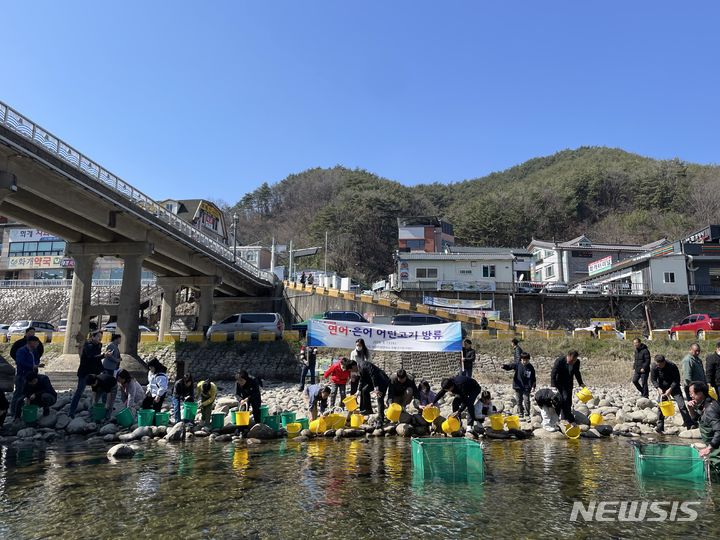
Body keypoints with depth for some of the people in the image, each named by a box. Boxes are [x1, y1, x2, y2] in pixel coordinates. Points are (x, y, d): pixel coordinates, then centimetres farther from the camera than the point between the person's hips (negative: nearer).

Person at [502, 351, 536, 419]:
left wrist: (533, 387, -3)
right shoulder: (517, 365, -5)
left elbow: (533, 379, 2)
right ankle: (521, 414, 22)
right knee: (519, 401, 10)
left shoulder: (530, 367, -3)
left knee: (526, 401, -6)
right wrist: (504, 366, -36)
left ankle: (527, 414, 7)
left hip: (526, 387, -1)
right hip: (518, 387, 1)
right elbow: (509, 366, -14)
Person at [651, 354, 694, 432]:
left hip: (673, 387, -2)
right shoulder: (654, 368, -16)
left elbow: (676, 380, -16)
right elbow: (653, 380, -7)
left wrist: (670, 389, -25)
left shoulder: (672, 366, -22)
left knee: (681, 405, -11)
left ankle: (689, 423, -1)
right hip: (662, 388, 2)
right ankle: (660, 426, 2)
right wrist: (658, 388, -22)